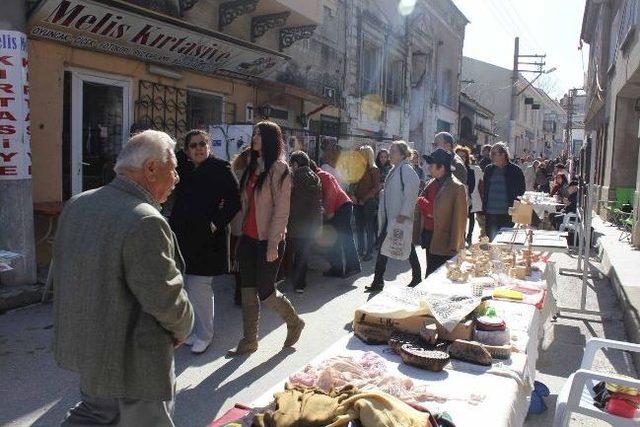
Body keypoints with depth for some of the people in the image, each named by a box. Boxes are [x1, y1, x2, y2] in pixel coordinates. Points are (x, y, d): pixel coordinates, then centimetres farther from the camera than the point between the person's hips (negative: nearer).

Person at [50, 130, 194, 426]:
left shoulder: (76, 205, 0)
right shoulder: (145, 222, -28)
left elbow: (57, 275, 8)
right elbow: (166, 298, -24)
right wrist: (183, 328, -3)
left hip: (82, 343, 8)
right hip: (132, 360, -8)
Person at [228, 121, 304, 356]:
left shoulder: (279, 169, -10)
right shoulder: (252, 167, 13)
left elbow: (281, 209, -15)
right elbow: (245, 203, 14)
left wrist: (273, 244, -17)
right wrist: (238, 232, 8)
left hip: (268, 240, -7)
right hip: (248, 239, 7)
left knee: (265, 292, 1)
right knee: (248, 292, 10)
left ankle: (294, 322, 27)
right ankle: (249, 341, 22)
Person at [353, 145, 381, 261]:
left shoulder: (374, 169, -4)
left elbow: (376, 187, -7)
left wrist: (365, 198, -13)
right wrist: (353, 196, -2)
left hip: (369, 202, -5)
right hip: (358, 202, 5)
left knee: (369, 228, 0)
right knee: (359, 227, 9)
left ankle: (369, 252, 7)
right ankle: (361, 250, 19)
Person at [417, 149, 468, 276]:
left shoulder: (457, 187, -14)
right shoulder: (431, 183, 10)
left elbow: (459, 218, -15)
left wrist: (454, 246, -16)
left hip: (444, 243, -7)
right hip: (429, 237, 7)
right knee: (430, 276, 17)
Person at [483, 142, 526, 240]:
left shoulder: (515, 170, -2)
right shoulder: (489, 169, 10)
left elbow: (521, 192, 3)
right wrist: (483, 210, 10)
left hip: (507, 215, -4)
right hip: (490, 214, 4)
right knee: (490, 240, 6)